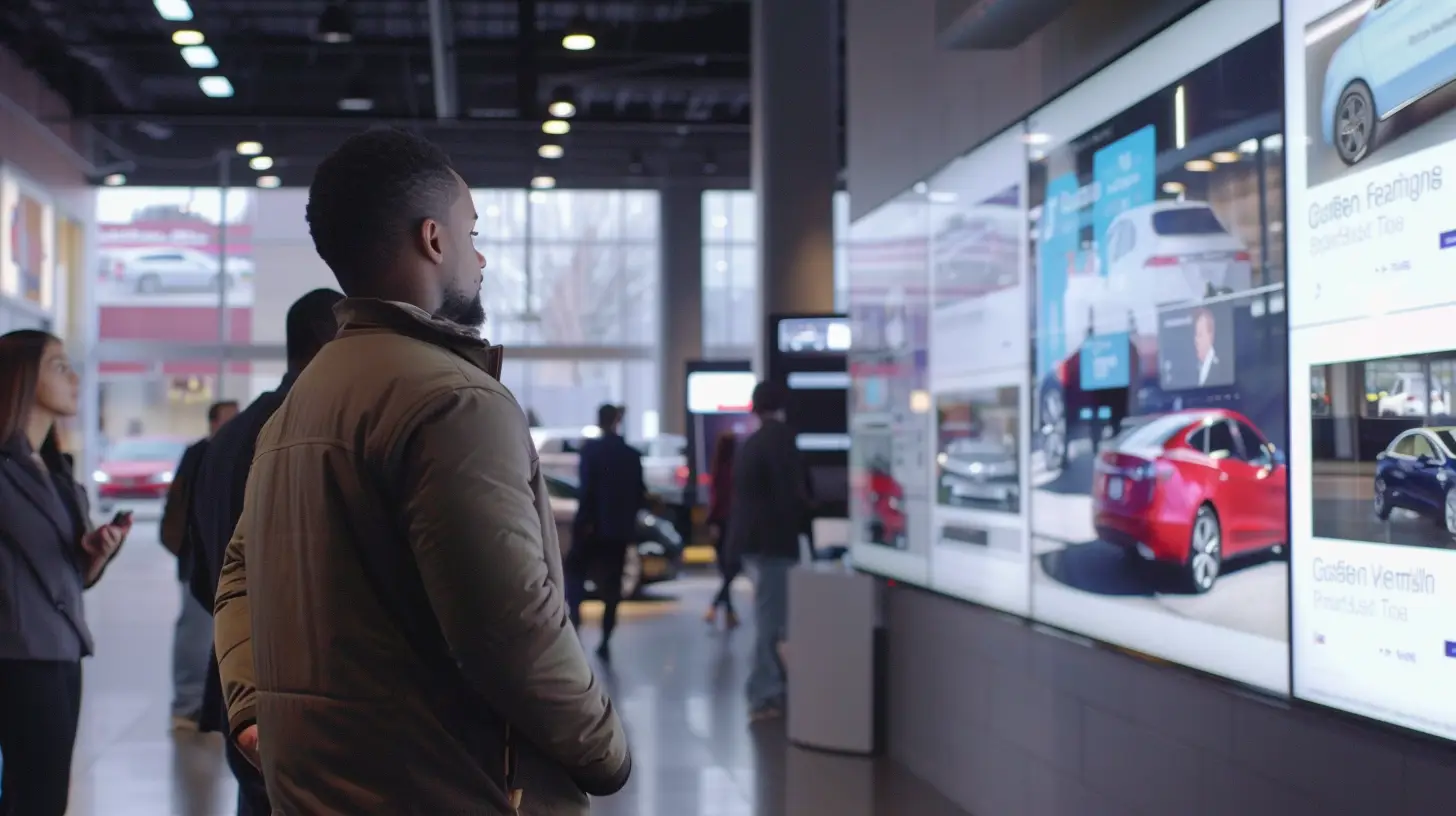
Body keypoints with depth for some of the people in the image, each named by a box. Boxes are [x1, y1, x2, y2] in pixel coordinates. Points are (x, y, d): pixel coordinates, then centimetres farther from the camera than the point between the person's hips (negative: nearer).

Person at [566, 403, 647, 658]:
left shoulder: (592, 449, -7)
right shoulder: (632, 455, 6)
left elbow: (586, 488, -15)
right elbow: (640, 494, 7)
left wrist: (585, 519, -12)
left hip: (593, 526, -4)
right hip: (620, 529, 4)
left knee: (575, 571, 12)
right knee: (611, 585, 8)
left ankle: (574, 618, -10)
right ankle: (605, 641, 4)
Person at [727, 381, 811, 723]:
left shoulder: (749, 443, 15)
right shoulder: (780, 437, -11)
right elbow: (791, 492, -17)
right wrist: (804, 522, -1)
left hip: (752, 537, 9)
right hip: (773, 539, -9)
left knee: (768, 616, 17)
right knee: (773, 619, -6)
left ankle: (768, 690, 22)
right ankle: (765, 697, -4)